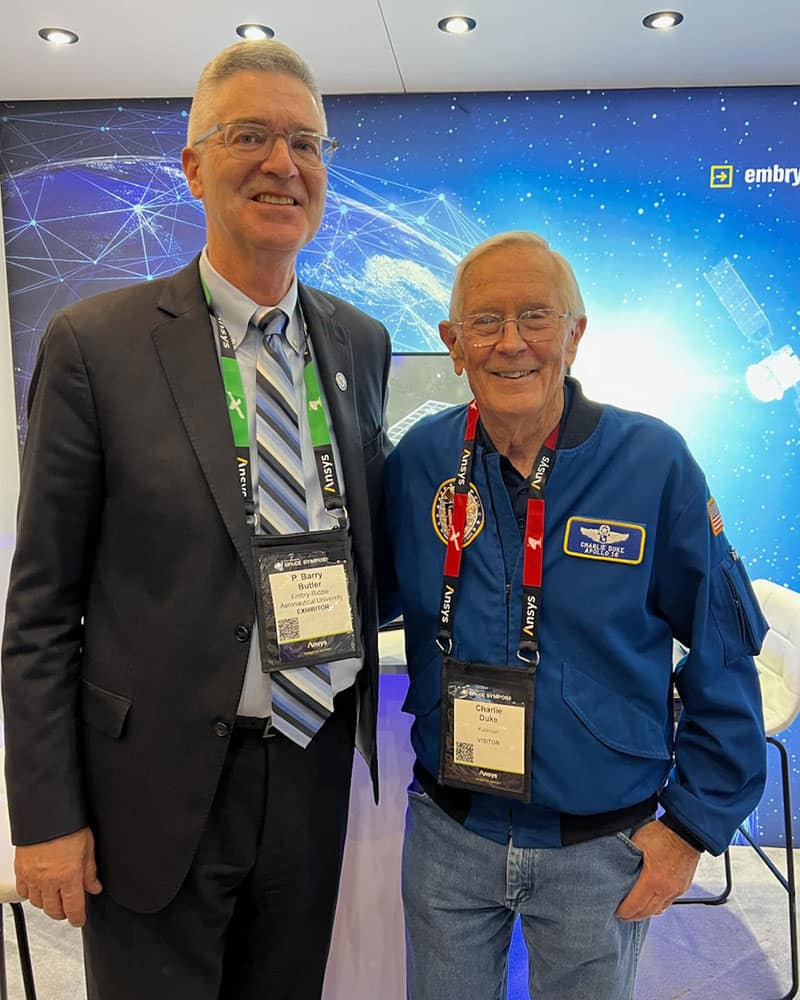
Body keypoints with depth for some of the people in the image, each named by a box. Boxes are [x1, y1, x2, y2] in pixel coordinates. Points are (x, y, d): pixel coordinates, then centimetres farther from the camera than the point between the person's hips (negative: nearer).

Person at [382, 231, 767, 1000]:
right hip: (447, 834, 2)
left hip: (602, 849, -1)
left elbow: (723, 654, -7)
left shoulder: (653, 462, -14)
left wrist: (696, 822, -4)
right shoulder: (416, 462, -8)